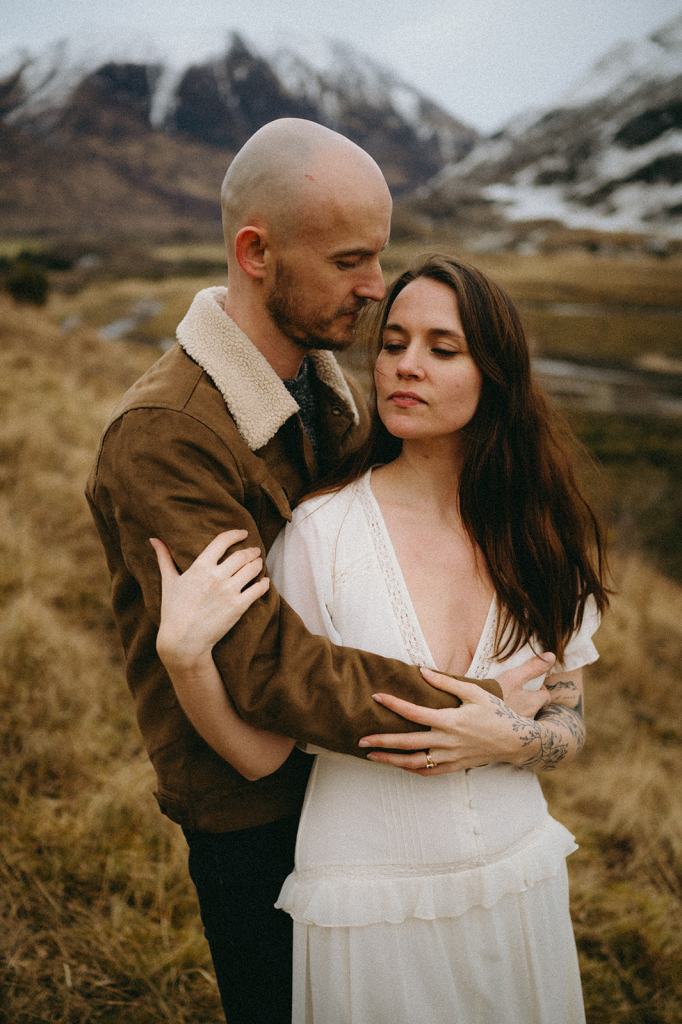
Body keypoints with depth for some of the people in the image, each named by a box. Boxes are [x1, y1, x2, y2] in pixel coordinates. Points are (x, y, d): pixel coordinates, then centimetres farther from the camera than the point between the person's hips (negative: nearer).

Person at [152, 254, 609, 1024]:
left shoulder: (537, 535, -5)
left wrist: (510, 738, -18)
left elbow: (570, 723, 3)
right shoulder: (321, 531, -16)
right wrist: (183, 653, -32)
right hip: (368, 904, -3)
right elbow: (260, 754, -15)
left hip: (519, 886, 4)